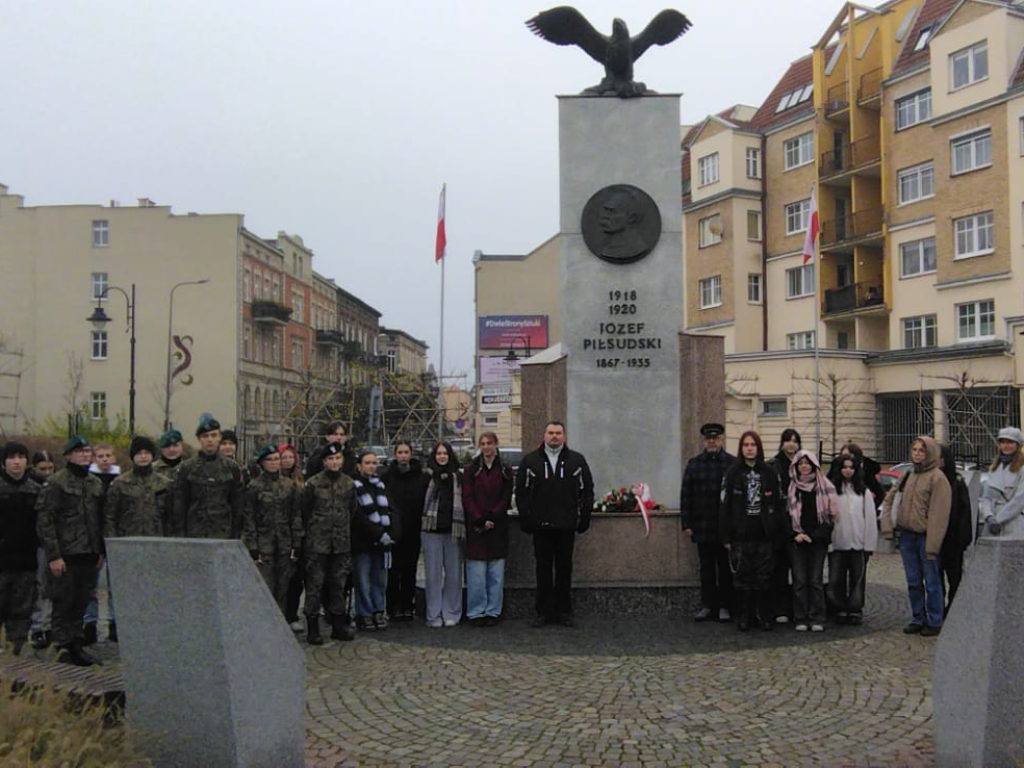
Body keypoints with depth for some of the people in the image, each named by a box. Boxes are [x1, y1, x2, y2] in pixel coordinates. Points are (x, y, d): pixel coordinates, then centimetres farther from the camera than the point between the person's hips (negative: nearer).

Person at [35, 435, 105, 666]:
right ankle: (64, 646, 8)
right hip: (65, 555, -5)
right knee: (64, 603, 0)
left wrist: (101, 551, 13)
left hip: (89, 555, 6)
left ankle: (76, 644, 18)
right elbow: (44, 520, -10)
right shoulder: (56, 483, -6)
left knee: (81, 602, 10)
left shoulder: (96, 483, 13)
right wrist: (53, 555, -14)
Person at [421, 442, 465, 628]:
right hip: (431, 530, -2)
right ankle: (434, 615, 8)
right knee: (433, 574, 1)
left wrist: (463, 529, 4)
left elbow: (464, 503, 10)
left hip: (453, 530, 2)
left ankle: (451, 613, 14)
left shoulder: (458, 477, 10)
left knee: (453, 573, 4)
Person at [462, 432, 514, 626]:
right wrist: (479, 520, -13)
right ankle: (476, 612, 6)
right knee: (476, 573, -3)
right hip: (475, 528, -1)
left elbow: (506, 500, 3)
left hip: (497, 527, 1)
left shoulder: (505, 471, 8)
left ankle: (493, 611, 12)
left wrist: (490, 519, -10)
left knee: (496, 572, 2)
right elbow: (467, 498, -1)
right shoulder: (471, 470, 5)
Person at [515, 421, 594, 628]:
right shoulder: (530, 460, 5)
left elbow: (587, 491, 8)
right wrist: (525, 519, -2)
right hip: (540, 526, 0)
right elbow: (521, 492, 5)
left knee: (564, 569, 7)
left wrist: (584, 517, 1)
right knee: (543, 569, 5)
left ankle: (564, 611, 15)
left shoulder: (577, 461, 6)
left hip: (566, 526, 0)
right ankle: (544, 612, 12)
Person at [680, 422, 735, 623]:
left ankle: (725, 606, 13)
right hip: (702, 528, 2)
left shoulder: (733, 463, 0)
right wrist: (687, 524, 0)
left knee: (726, 569, 5)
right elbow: (685, 495, 6)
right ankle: (707, 605, 16)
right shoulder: (694, 464, 8)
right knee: (706, 568, 9)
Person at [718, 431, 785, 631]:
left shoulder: (769, 473, 7)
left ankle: (765, 617, 14)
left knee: (764, 578, 4)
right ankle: (743, 618, 11)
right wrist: (725, 537, -4)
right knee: (742, 578, 2)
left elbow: (778, 504, 8)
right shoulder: (732, 473, 2)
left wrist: (777, 534, 1)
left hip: (764, 536, 1)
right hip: (741, 537, -1)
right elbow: (724, 506, 1)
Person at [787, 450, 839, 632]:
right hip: (796, 540, 1)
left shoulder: (824, 486, 4)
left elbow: (831, 514, 1)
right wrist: (794, 534, -6)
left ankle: (817, 619, 4)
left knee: (816, 579, -1)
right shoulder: (790, 487, 8)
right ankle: (801, 619, 5)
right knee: (799, 580, -1)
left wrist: (815, 535, -7)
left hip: (818, 540, -1)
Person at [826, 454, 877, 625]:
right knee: (836, 579, 3)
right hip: (837, 544, 0)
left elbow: (870, 519, 3)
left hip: (858, 543, 0)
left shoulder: (864, 492, 3)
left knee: (857, 579, 7)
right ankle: (841, 610, 15)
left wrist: (869, 544, -2)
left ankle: (856, 610, 17)